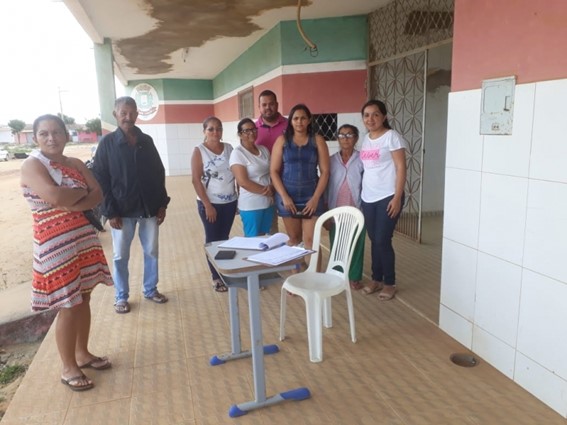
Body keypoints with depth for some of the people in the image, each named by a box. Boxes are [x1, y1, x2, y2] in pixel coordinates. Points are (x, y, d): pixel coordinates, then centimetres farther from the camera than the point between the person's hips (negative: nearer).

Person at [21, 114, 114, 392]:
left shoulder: (76, 164, 9)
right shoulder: (32, 165, -10)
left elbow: (98, 195, -1)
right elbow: (55, 197, -26)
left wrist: (73, 205, -16)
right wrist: (82, 192, -8)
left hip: (85, 239, 6)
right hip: (55, 245, -6)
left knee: (84, 299, 15)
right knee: (68, 307, 1)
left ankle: (83, 354, 34)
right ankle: (68, 368, 19)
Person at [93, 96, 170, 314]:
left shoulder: (147, 141, 6)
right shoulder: (107, 143, -3)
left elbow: (159, 173, 10)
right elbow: (101, 180, -5)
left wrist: (162, 203, 5)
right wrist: (110, 212, -11)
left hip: (149, 207, 3)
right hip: (122, 210, -3)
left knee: (152, 252, 12)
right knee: (121, 256, 8)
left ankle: (151, 290, 29)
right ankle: (121, 297, 24)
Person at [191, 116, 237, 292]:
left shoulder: (229, 148, 4)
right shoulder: (199, 151, -8)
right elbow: (196, 180, -11)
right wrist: (207, 205, -15)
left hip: (230, 202, 4)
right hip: (210, 203, -4)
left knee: (224, 238, 13)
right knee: (213, 239, 7)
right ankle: (216, 277, 19)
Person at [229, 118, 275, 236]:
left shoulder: (264, 149, 8)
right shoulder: (237, 153, -12)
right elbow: (243, 182, -18)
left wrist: (271, 187, -12)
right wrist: (266, 191, -14)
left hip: (269, 203, 6)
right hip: (250, 205, -6)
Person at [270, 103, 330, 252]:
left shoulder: (317, 140, 3)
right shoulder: (282, 140, 4)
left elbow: (325, 171, -1)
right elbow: (274, 171, 0)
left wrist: (316, 198, -9)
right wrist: (284, 197, -9)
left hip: (311, 197, -1)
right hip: (288, 197, 1)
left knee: (311, 241, -4)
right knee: (294, 239, 9)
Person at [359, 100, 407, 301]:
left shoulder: (392, 136, -8)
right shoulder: (366, 139, 12)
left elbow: (401, 168, -12)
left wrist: (397, 197, -17)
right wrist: (362, 194, 11)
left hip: (387, 197, -6)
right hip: (368, 198, 6)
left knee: (383, 240, -3)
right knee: (374, 240, 11)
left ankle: (389, 283, 14)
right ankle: (376, 279, 25)